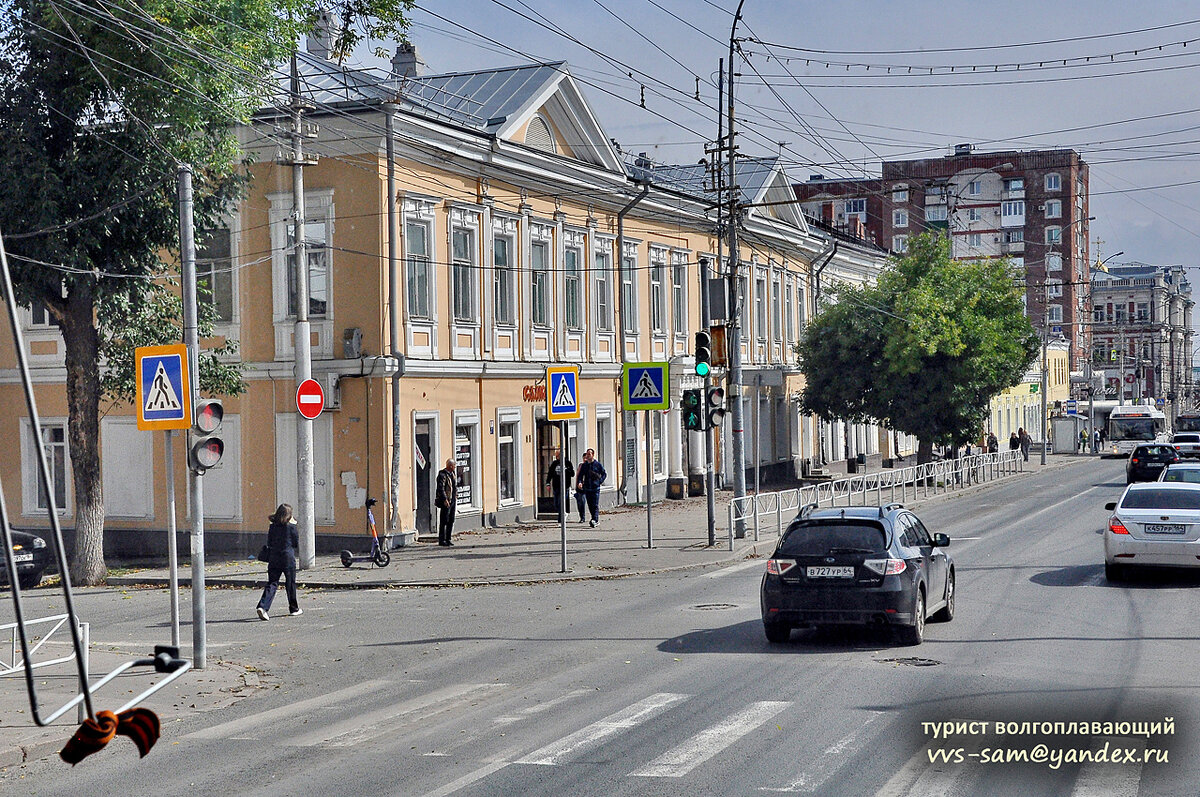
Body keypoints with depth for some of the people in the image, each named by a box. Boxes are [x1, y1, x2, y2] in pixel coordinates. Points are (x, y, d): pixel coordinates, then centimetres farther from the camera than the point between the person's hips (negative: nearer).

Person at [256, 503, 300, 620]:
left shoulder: (273, 527, 3)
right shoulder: (291, 527, -8)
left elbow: (269, 543, 8)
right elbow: (296, 544, 0)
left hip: (274, 559, 3)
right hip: (288, 558, -3)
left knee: (272, 583, 1)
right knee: (290, 583, 12)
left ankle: (263, 606, -19)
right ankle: (294, 609, 25)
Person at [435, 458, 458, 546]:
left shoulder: (453, 473, 15)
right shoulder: (442, 474, -13)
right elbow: (440, 488, -20)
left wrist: (456, 495, 19)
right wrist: (444, 499, -25)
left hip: (452, 500, 9)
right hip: (446, 502, -9)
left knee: (451, 521, 11)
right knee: (444, 521, -6)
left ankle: (448, 540, 18)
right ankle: (442, 540, -2)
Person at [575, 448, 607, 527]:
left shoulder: (597, 464, 0)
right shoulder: (584, 465, 9)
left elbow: (604, 474, 7)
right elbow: (580, 475, 9)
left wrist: (600, 481, -6)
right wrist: (579, 482, -10)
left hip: (595, 488, -4)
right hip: (587, 488, 4)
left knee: (595, 505, -11)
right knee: (590, 506, 7)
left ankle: (595, 520, -17)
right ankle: (596, 519, 18)